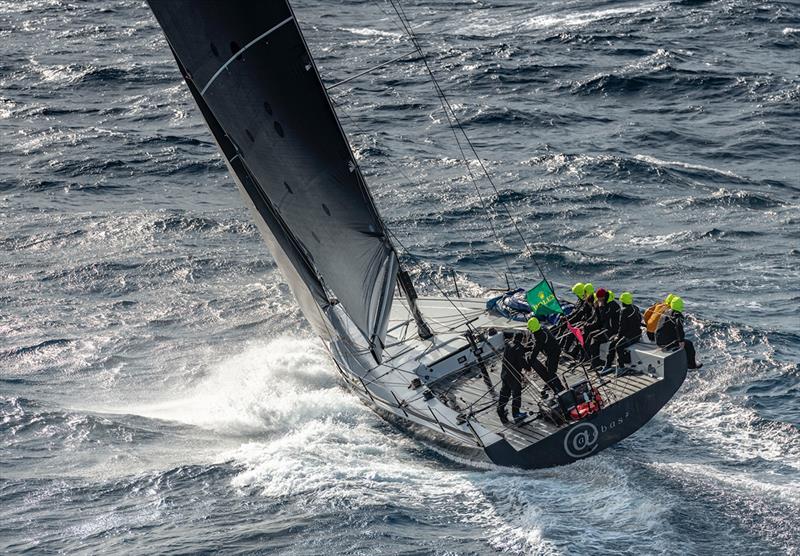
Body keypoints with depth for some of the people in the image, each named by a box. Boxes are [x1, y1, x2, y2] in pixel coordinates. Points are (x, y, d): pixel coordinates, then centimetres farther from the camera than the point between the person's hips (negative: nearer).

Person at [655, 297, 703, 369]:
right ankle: (692, 365, 20)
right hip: (667, 342, -9)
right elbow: (679, 327, -30)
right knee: (688, 344, 9)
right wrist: (681, 341, -25)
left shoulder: (666, 312, 12)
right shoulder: (678, 315, -13)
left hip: (658, 341, 9)